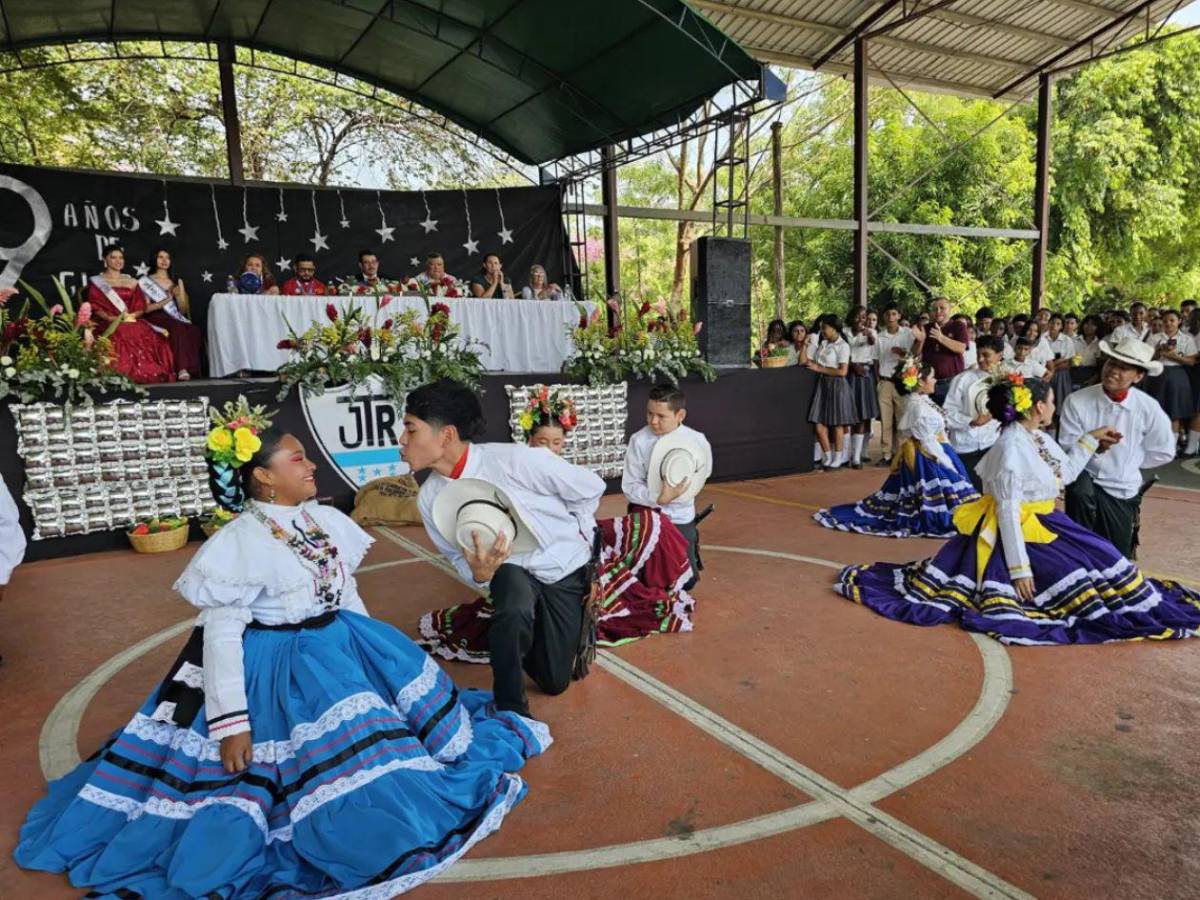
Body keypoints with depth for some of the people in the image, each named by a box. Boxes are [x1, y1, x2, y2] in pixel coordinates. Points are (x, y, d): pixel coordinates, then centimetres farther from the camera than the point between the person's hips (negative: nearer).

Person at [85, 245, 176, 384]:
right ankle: (120, 377, -32)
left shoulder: (132, 282, 23)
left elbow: (141, 306, 13)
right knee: (118, 340, -38)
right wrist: (110, 318, -16)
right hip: (109, 324, -2)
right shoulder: (96, 282, 14)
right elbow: (95, 307, 2)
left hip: (133, 322, 2)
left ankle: (146, 374, -28)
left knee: (151, 339, -31)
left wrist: (131, 315, -8)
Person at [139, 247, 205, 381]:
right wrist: (166, 300, -10)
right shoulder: (145, 281, 12)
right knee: (178, 329, -39)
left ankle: (192, 368, -35)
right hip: (157, 319, -3)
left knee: (195, 330, -33)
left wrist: (179, 294, -1)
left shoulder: (176, 282, 24)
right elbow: (146, 308, 1)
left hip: (176, 319, 4)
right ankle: (181, 369, -45)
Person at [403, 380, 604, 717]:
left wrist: (568, 537, 2)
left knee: (554, 681, 4)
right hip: (512, 571, 1)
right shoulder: (429, 497, -15)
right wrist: (479, 573, -26)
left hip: (568, 571, -1)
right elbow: (459, 559, -1)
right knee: (514, 608, -36)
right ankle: (510, 707, -10)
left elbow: (590, 488, -15)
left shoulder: (514, 460, -30)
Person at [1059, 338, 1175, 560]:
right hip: (1085, 479, -2)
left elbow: (1163, 452, 5)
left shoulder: (1148, 408, -10)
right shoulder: (1076, 401, -17)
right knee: (1080, 490, -39)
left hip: (1121, 490, 2)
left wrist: (1127, 462, 1)